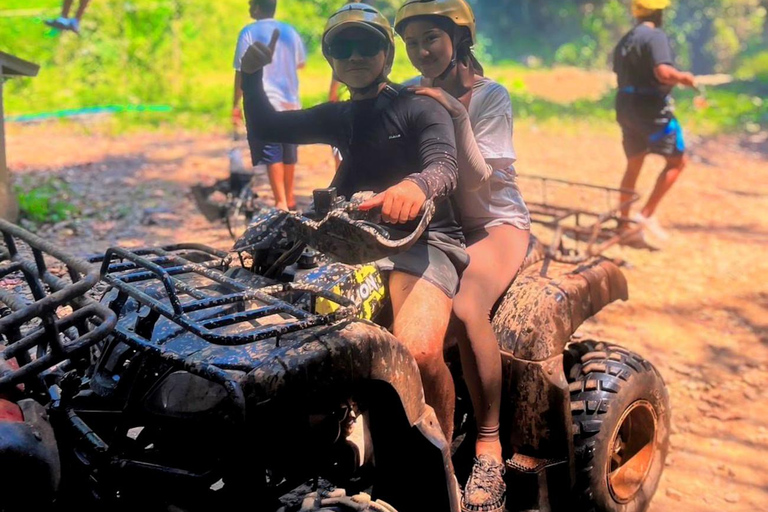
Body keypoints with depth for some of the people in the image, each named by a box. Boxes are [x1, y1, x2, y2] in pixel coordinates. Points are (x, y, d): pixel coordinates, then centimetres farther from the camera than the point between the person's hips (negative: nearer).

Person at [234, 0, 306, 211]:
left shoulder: (249, 33, -4)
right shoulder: (290, 32, 10)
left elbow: (242, 72, -8)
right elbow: (301, 63, 23)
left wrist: (236, 105, -3)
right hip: (290, 102, 5)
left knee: (272, 156, -7)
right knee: (288, 155, 15)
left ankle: (281, 203, -15)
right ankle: (289, 199, 28)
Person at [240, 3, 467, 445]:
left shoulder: (420, 107, 4)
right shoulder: (337, 117, 23)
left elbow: (445, 166, -14)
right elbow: (266, 128, 23)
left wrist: (416, 185, -38)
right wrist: (252, 75, 4)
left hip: (421, 240, -6)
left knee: (419, 352, -34)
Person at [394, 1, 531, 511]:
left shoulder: (490, 95, -6)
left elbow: (477, 180, -14)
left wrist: (458, 114, -23)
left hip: (494, 223, -4)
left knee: (466, 308, -35)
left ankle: (490, 444, -19)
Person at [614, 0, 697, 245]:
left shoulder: (624, 41, 14)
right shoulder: (656, 36, -12)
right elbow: (663, 72, -26)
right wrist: (683, 78, -7)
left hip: (625, 107, 9)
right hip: (652, 109, -8)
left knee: (634, 165, 18)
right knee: (677, 161, 2)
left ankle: (624, 222, 21)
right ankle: (647, 214, -4)